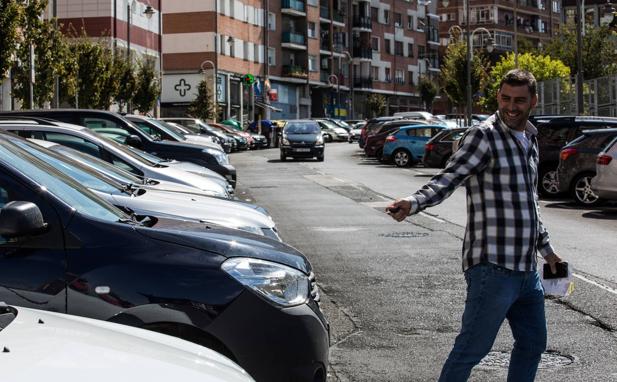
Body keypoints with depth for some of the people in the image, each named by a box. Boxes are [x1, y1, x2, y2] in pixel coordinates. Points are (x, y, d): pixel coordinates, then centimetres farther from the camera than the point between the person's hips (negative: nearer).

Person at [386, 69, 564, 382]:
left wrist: (546, 248, 32)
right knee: (472, 349, -8)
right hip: (493, 269, -8)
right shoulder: (483, 137, -10)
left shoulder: (530, 139, 16)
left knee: (533, 343, 17)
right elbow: (447, 180, -22)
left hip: (527, 270, 8)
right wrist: (412, 203, -41)